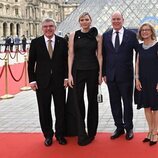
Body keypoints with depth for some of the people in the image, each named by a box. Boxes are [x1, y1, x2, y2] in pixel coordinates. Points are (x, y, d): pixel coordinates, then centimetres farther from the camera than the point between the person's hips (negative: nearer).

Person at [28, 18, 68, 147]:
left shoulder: (62, 42, 2)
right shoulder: (35, 43, 1)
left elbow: (66, 61, 4)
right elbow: (31, 63, 3)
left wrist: (66, 77, -3)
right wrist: (32, 80, -3)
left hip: (59, 81, 0)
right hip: (42, 82, 0)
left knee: (60, 109, 7)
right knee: (44, 110, 6)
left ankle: (60, 134, 22)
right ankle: (48, 135, 21)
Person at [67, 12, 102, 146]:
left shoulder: (97, 36, 2)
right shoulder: (73, 35, 3)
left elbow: (99, 55, 3)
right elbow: (71, 55, 1)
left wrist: (100, 73, -1)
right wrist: (69, 74, -5)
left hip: (93, 71, 0)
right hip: (78, 70, 0)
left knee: (92, 100, 9)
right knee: (77, 101, -4)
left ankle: (91, 132, 23)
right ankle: (81, 135, 3)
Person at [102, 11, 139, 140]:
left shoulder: (131, 35, -2)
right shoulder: (105, 36, 6)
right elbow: (103, 56, 8)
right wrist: (104, 73, 4)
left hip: (126, 75, -3)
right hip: (111, 76, 3)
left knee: (127, 103, 8)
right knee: (115, 103, 9)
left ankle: (129, 128, 22)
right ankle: (119, 127, 22)